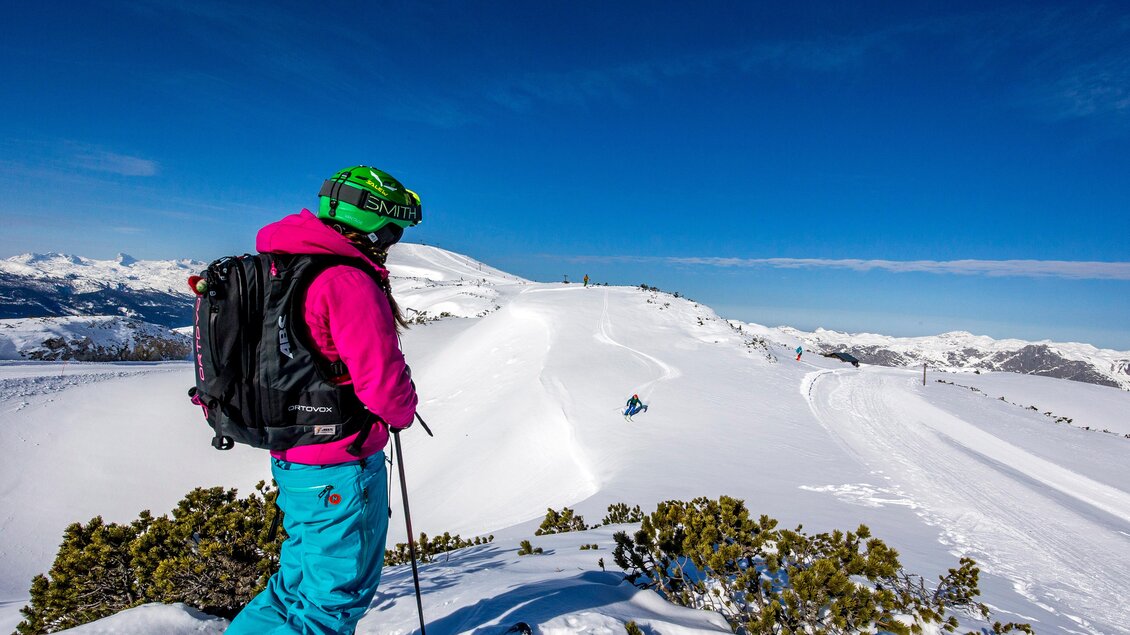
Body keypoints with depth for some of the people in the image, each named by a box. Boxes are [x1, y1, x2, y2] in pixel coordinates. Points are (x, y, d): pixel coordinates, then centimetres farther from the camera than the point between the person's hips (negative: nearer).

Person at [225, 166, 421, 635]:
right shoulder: (348, 281, -24)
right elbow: (382, 379, -26)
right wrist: (403, 412, -4)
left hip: (292, 457, 10)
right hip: (341, 466, -9)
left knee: (303, 580, 27)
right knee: (336, 596, 11)